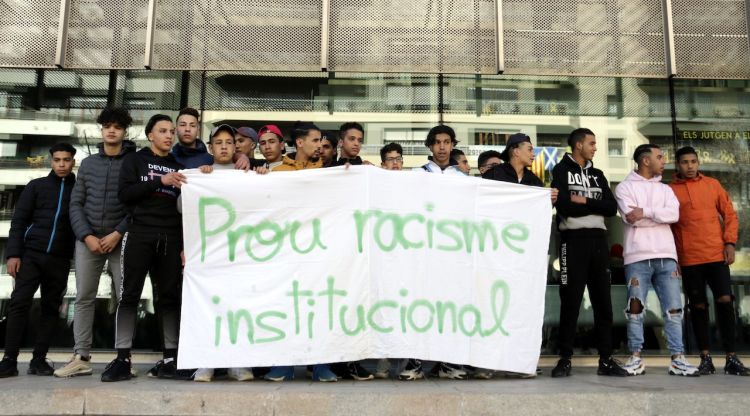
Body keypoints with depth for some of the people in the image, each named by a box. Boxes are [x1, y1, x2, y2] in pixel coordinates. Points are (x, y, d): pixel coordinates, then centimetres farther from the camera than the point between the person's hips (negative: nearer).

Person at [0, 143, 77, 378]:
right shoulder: (36, 186, 9)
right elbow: (19, 221, 5)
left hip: (60, 259, 1)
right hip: (31, 253, 0)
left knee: (51, 308, 2)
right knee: (19, 302, -7)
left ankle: (39, 360, 7)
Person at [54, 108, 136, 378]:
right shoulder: (88, 163, 13)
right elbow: (76, 204, 9)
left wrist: (118, 233, -13)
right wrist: (86, 236, -5)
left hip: (121, 239, -3)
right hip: (88, 239, 4)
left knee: (125, 298, -4)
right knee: (84, 297, 3)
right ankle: (81, 358, 8)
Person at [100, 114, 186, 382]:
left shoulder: (178, 167, 18)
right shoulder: (135, 160, 10)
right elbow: (124, 194, -5)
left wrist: (185, 245, 5)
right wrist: (160, 181, -15)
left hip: (170, 239, 2)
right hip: (139, 235, -2)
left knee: (169, 297, 1)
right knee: (130, 295, -4)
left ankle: (171, 357, 4)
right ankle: (122, 359, -1)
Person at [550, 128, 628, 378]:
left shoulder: (597, 174, 19)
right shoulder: (561, 171, 3)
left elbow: (612, 207, 5)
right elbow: (564, 206, -13)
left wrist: (585, 201, -8)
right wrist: (596, 205, -3)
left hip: (598, 240, 5)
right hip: (573, 240, -5)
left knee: (603, 301, 5)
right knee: (570, 302, -3)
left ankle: (606, 360, 12)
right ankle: (565, 360, 4)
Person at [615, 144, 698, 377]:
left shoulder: (665, 189, 20)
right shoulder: (625, 187, 7)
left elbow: (674, 214, 0)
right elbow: (631, 218, -9)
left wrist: (646, 212, -10)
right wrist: (659, 215, -2)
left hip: (666, 256, 4)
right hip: (638, 257, -4)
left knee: (673, 309, 1)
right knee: (635, 308, -3)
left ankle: (677, 359, 5)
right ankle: (636, 359, 4)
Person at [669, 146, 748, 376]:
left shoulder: (713, 185, 10)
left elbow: (730, 214, 10)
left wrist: (730, 242, -1)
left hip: (717, 255, 1)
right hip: (689, 259, -1)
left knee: (725, 301, -4)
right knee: (698, 306, 4)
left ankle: (731, 358, 5)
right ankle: (706, 358, 12)